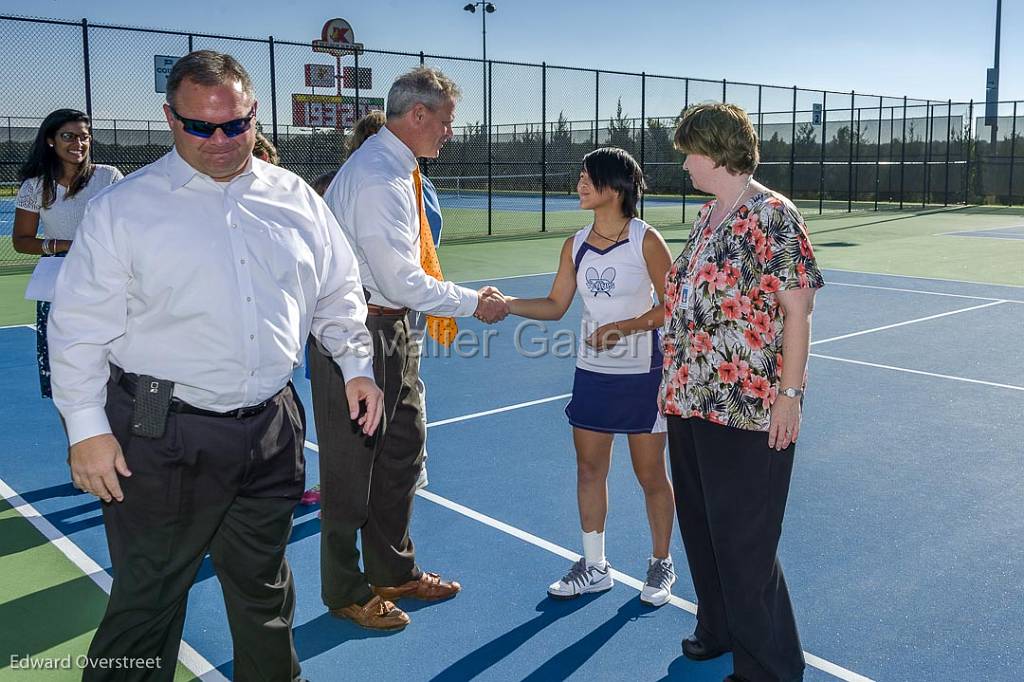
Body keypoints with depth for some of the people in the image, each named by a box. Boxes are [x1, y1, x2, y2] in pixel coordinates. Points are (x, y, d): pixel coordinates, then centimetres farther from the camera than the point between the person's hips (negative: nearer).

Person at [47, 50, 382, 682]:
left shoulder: (296, 199, 7)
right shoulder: (123, 208, -4)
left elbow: (339, 292, 17)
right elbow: (81, 326, -4)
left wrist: (356, 365, 8)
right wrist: (87, 427, -8)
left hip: (272, 431, 4)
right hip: (162, 439, -3)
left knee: (263, 586, 19)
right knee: (146, 601, 4)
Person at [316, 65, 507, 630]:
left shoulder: (396, 170, 11)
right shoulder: (378, 177, -22)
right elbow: (401, 282, -24)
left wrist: (459, 299, 6)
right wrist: (473, 303, -13)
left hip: (389, 328, 10)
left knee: (403, 451, 19)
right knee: (351, 464, 5)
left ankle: (393, 571, 36)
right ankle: (346, 592, 23)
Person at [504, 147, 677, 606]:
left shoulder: (646, 240, -11)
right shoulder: (575, 245, 3)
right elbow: (555, 305, 6)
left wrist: (622, 328, -20)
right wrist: (506, 304, -7)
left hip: (642, 374, -5)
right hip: (592, 374, 5)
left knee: (650, 473, 6)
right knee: (589, 468, 10)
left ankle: (661, 565, 26)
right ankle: (594, 567, 26)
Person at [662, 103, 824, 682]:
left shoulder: (771, 215, -13)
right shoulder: (709, 215, 12)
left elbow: (797, 309, -15)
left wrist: (789, 393, -18)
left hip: (748, 411, -9)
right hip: (691, 401, 9)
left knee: (743, 542, 0)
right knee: (700, 526, 19)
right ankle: (719, 629, 39)